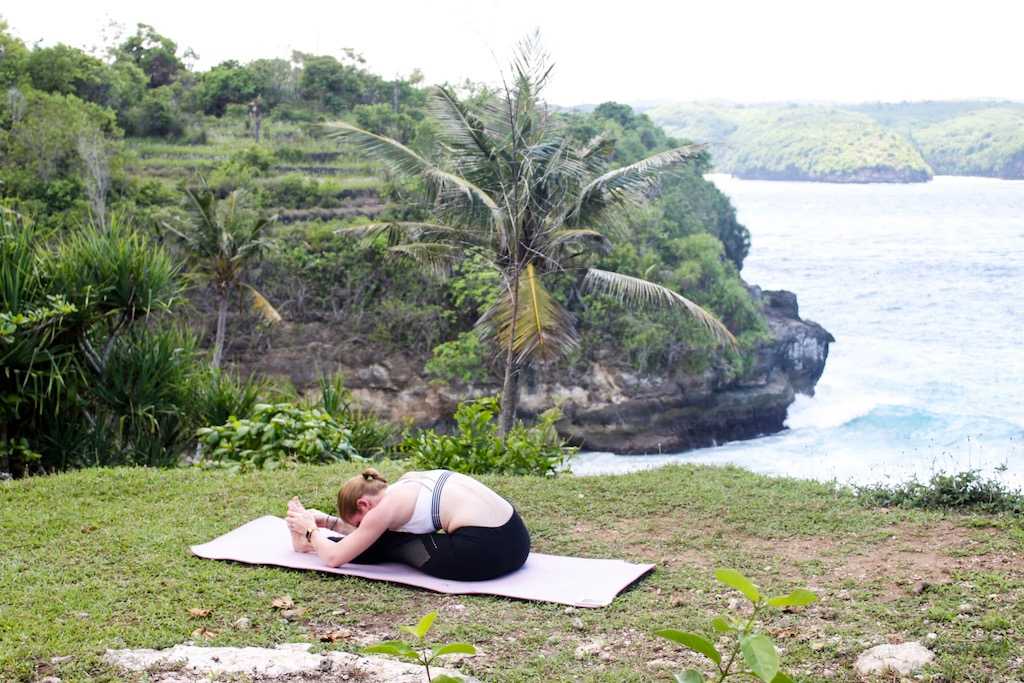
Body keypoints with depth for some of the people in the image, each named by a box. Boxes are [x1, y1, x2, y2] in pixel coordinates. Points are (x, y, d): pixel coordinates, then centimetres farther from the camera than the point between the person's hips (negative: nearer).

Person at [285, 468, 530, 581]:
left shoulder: (386, 507, -6)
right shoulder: (409, 480, 18)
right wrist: (329, 521, 33)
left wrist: (311, 530, 17)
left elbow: (334, 558, 0)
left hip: (485, 550, -9)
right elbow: (369, 534, 34)